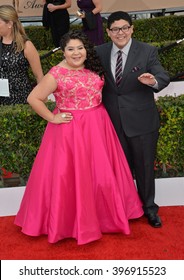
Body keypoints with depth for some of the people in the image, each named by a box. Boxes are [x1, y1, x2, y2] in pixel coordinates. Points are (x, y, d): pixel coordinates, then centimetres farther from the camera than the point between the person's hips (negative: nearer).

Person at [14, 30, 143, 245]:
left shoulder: (93, 68, 4)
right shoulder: (56, 74, -13)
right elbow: (33, 98, -11)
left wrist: (97, 111, 8)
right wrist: (52, 118, -11)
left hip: (97, 126, 6)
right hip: (70, 129, -6)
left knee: (101, 172, 15)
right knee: (71, 174, 3)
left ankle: (102, 213, 35)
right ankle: (74, 219, 22)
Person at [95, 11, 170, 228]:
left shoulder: (147, 51, -8)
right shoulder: (100, 52, 1)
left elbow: (163, 77, -15)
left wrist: (153, 81, -38)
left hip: (141, 120, -2)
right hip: (113, 121, 2)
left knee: (145, 166, 11)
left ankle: (149, 207, 32)